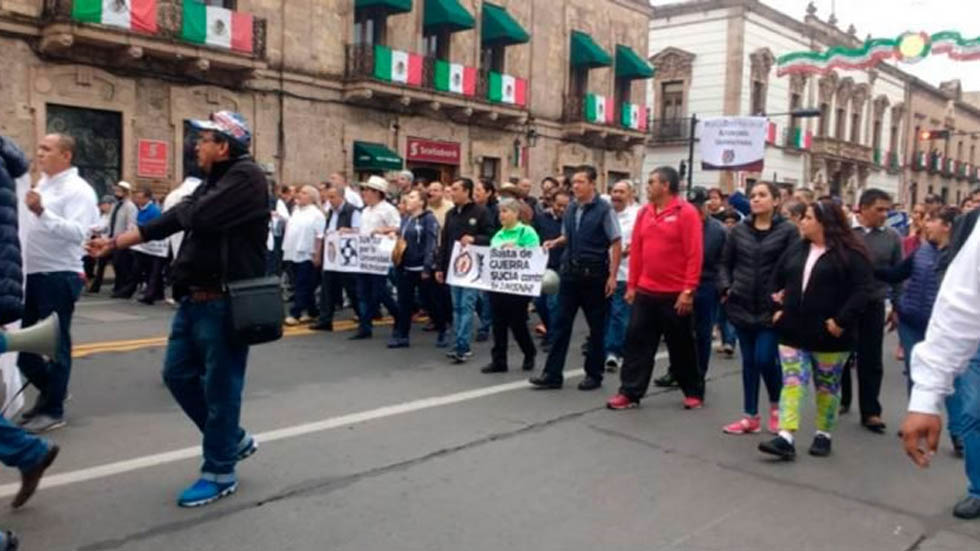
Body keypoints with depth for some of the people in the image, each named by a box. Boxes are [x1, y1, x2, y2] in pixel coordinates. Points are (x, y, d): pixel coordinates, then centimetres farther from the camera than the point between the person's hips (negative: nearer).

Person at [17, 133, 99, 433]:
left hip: (59, 277, -9)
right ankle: (50, 390, 33)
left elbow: (77, 233, -24)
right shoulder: (42, 185, 16)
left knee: (56, 344, 1)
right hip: (33, 274, 9)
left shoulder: (77, 190, -11)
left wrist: (42, 212, -31)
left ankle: (54, 411, 12)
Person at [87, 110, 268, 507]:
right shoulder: (214, 180, 17)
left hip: (225, 302, -10)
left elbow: (198, 217, -24)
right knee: (178, 374, 15)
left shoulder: (246, 177, -13)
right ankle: (233, 439, 29)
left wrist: (181, 205, -1)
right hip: (196, 298, 10)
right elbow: (172, 221, 18)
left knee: (219, 385, -1)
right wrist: (114, 243, 16)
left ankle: (219, 473, 13)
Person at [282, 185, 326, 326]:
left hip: (306, 255, -8)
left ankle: (295, 314, -3)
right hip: (293, 253, 8)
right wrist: (287, 249, 16)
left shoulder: (316, 214, -7)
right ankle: (312, 312, 20)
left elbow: (319, 237, -11)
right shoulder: (296, 211, 16)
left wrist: (317, 255, -15)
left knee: (302, 287, -4)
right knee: (306, 287, 12)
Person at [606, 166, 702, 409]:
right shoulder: (644, 213, 7)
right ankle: (629, 393, 12)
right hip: (646, 292, 5)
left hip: (676, 295, -5)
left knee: (681, 346, 9)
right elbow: (636, 251, 10)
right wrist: (631, 285, 9)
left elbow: (695, 254, -13)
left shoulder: (686, 212, -10)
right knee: (637, 342, 4)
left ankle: (694, 392, 27)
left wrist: (688, 290, -17)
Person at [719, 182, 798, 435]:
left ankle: (776, 405, 22)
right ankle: (750, 416, 20)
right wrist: (727, 287, -2)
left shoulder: (788, 230, -4)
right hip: (742, 306, 4)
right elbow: (726, 263, 12)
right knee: (748, 361, 10)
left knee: (765, 359, -7)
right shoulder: (738, 230, 7)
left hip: (772, 308, -4)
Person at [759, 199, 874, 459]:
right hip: (794, 331, 5)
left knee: (827, 386, 10)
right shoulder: (797, 249, 9)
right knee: (792, 383, -3)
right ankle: (786, 438, -7)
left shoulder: (851, 252, -8)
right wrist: (777, 308, 5)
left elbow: (864, 288, -13)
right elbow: (777, 280, 17)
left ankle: (823, 435, 24)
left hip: (829, 334, -4)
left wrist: (842, 320, -19)